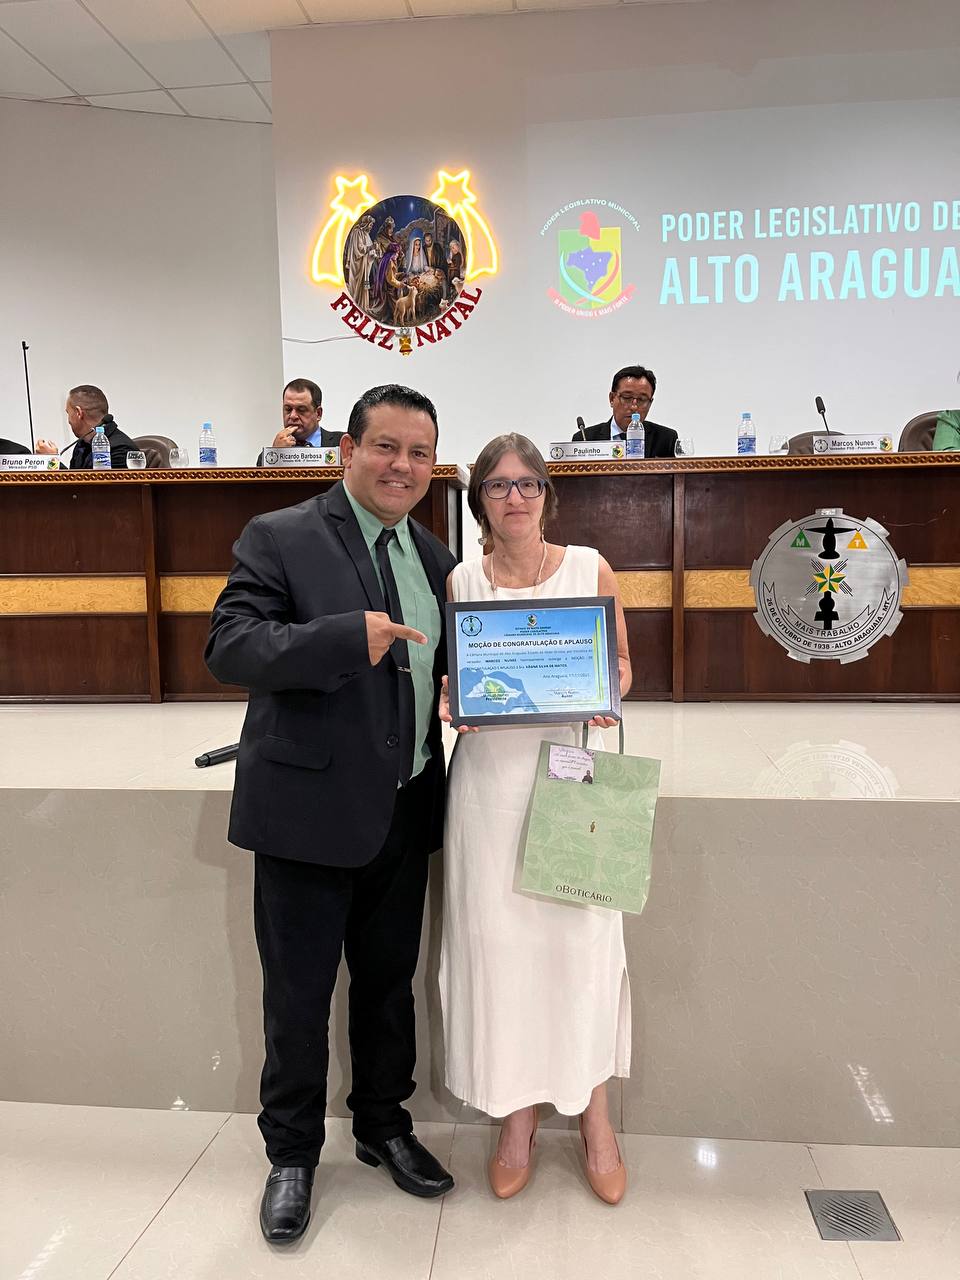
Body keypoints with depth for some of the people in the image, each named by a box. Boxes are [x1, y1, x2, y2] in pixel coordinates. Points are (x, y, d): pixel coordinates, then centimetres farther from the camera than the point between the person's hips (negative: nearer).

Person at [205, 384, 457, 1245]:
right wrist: (350, 636, -30)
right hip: (309, 807, -5)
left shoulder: (432, 555, 9)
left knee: (390, 981, 20)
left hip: (403, 811, 5)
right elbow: (229, 647, -18)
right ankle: (292, 1154, 36)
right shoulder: (280, 539, -8)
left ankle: (384, 1126, 44)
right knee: (299, 995, 12)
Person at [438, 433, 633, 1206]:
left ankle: (595, 1117, 25)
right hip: (490, 775, 1)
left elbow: (621, 663, 10)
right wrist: (448, 700, -9)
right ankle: (519, 1118, 26)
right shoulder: (459, 582, 5)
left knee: (579, 935, 1)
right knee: (496, 937, 4)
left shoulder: (591, 569, 3)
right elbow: (447, 675, 13)